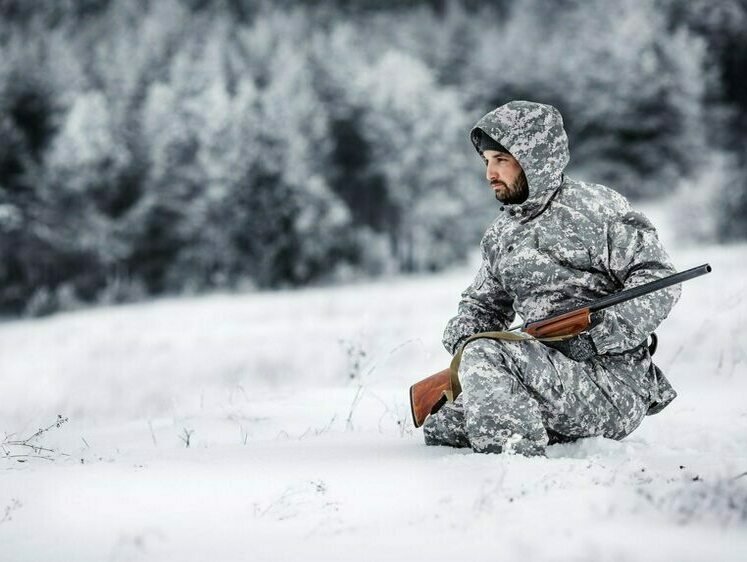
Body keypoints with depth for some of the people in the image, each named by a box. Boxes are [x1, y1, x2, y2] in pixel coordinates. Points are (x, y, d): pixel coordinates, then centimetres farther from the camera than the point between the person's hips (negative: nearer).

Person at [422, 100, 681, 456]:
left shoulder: (595, 207, -6)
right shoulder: (500, 234, 16)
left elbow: (659, 281, -11)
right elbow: (482, 303, 24)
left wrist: (598, 337, -22)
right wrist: (462, 335, 0)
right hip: (550, 379, 8)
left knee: (485, 356, -27)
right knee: (440, 430, -1)